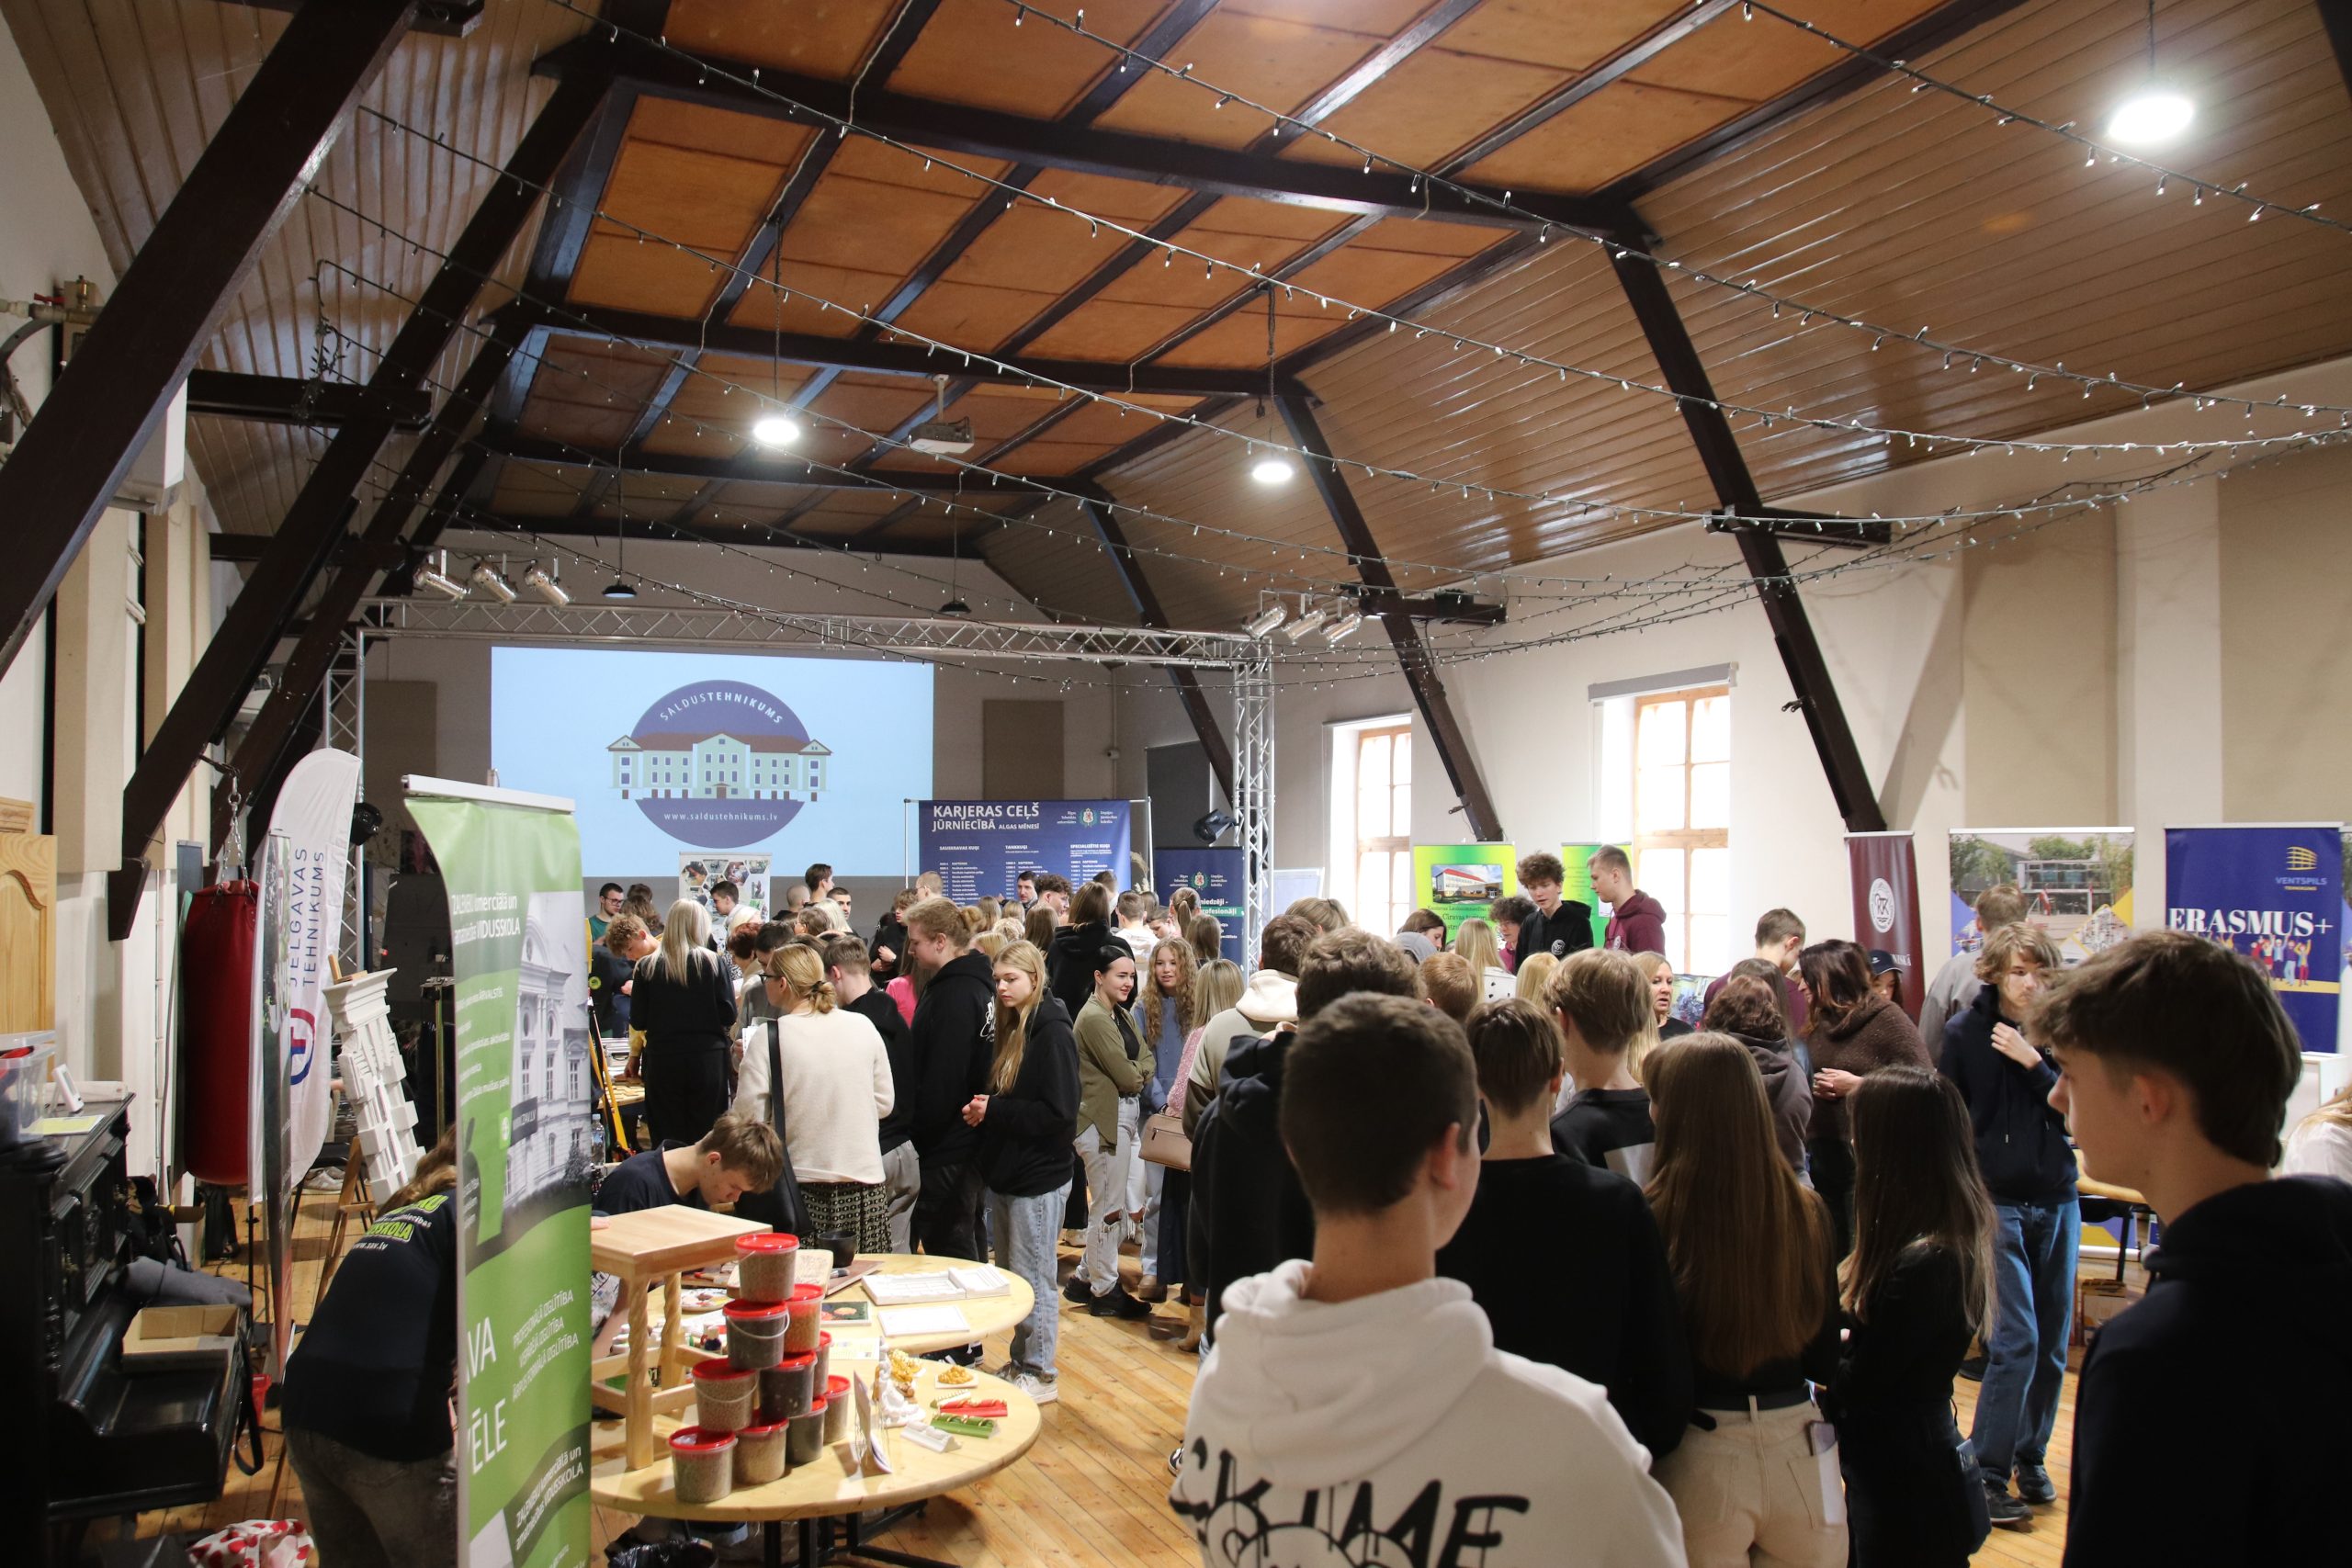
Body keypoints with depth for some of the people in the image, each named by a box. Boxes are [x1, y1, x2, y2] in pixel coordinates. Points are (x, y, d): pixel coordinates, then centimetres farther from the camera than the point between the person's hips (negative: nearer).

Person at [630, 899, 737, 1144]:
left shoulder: (646, 967, -1)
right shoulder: (714, 963, -4)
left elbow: (637, 1021, 0)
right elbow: (729, 1016, -6)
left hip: (662, 1062, 1)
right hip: (707, 1060, -1)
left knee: (669, 1139, 7)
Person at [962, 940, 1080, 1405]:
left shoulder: (1052, 1032, -16)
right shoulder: (1012, 1028, 10)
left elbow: (1059, 1111, -21)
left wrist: (993, 1110, -18)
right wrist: (981, 1108, -3)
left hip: (1037, 1178, -8)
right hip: (1004, 1172, 8)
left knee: (1032, 1279, 1)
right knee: (1008, 1275, 16)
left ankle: (1041, 1374, 13)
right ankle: (1020, 1362, 28)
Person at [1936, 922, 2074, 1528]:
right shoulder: (1965, 1031, -5)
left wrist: (2033, 1061, -15)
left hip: (2057, 1202, 3)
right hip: (1995, 1200, -3)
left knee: (2052, 1342, 10)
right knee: (2015, 1338, -10)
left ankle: (2030, 1456, 26)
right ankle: (1988, 1471, 0)